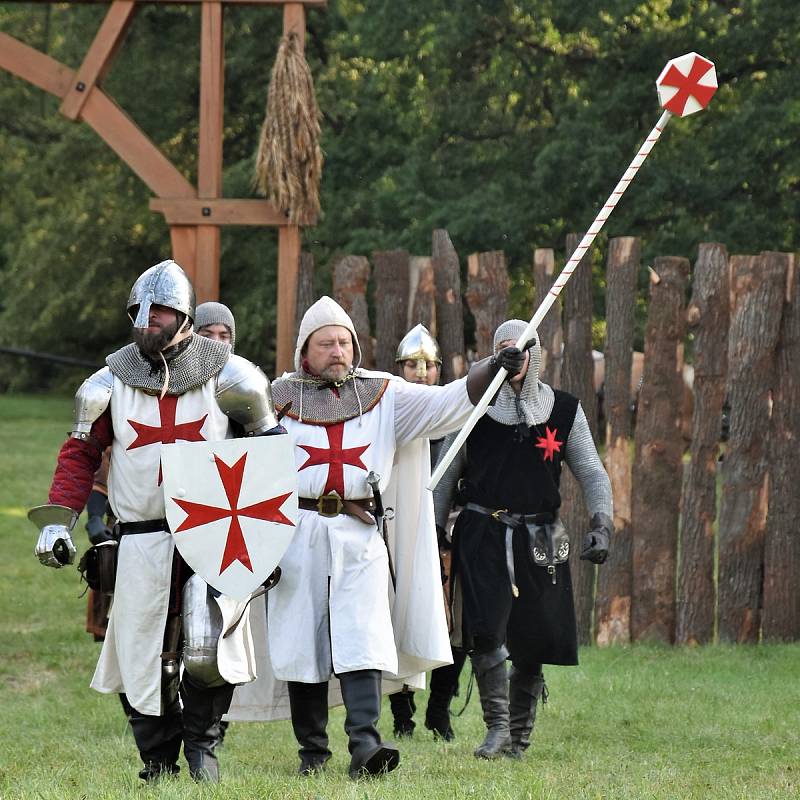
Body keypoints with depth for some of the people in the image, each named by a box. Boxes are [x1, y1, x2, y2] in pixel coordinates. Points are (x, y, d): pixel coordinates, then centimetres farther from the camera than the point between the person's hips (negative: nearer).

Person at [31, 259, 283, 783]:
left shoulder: (227, 376, 1)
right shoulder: (111, 382, 5)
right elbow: (80, 454, 11)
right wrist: (58, 521, 0)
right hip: (143, 539, 2)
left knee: (208, 651, -13)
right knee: (144, 657, 1)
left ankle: (202, 741, 11)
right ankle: (158, 760, 15)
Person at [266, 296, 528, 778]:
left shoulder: (383, 394, 12)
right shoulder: (281, 399, 9)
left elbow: (444, 404, 2)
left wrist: (493, 371, -12)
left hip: (360, 536, 0)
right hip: (297, 534, 0)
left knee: (362, 639, -13)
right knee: (303, 642, 2)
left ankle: (365, 745, -22)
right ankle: (313, 749, 12)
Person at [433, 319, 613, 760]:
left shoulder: (564, 411, 6)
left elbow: (592, 473, 7)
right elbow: (446, 475, 11)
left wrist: (601, 523, -9)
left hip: (539, 541, 1)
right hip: (482, 536, -1)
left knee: (532, 645, 3)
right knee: (486, 631, -18)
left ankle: (519, 738, 15)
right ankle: (497, 727, -9)